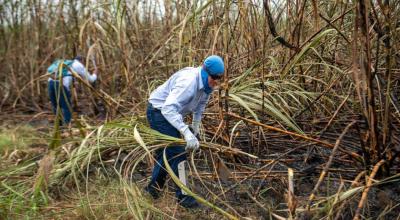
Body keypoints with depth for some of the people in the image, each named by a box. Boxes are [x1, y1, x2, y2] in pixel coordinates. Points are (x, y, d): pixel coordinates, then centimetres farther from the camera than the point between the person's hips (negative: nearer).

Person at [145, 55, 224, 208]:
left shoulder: (207, 84, -7)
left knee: (165, 150, 20)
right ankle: (182, 195, 2)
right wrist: (186, 132, -52)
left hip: (171, 113, 10)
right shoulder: (188, 82, -35)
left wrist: (195, 126, 12)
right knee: (177, 152, -11)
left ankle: (154, 187, 39)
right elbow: (168, 108, -45)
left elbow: (200, 104, 12)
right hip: (158, 111, -10)